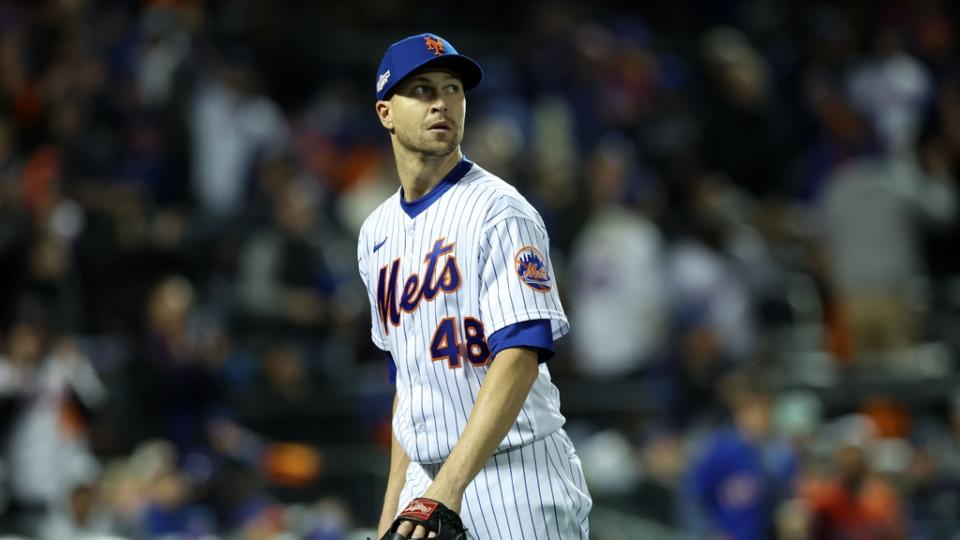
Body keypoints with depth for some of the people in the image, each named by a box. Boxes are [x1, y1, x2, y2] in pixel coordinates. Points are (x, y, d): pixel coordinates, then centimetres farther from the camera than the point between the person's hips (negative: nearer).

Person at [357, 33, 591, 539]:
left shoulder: (499, 211, -9)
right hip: (427, 484, 7)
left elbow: (520, 356, -20)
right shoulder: (377, 234, 14)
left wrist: (451, 484, -29)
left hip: (518, 485, -7)